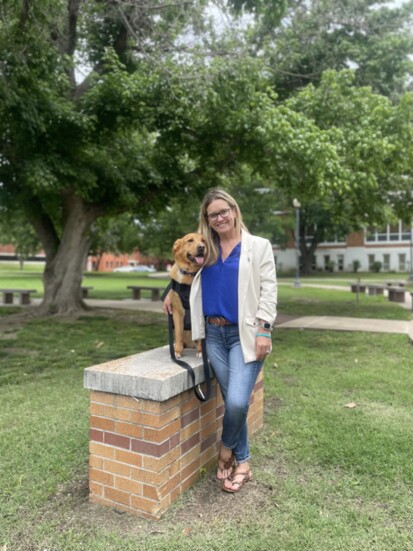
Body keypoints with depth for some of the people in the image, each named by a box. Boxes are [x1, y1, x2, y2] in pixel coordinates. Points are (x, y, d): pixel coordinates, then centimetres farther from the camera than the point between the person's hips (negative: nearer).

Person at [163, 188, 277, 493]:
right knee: (231, 401, 5)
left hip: (245, 334, -3)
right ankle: (243, 462, 23)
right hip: (214, 334, 4)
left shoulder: (259, 246, 2)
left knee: (238, 402, -14)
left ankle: (226, 450, 17)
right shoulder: (204, 249, 13)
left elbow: (269, 290, -3)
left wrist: (264, 330, -12)